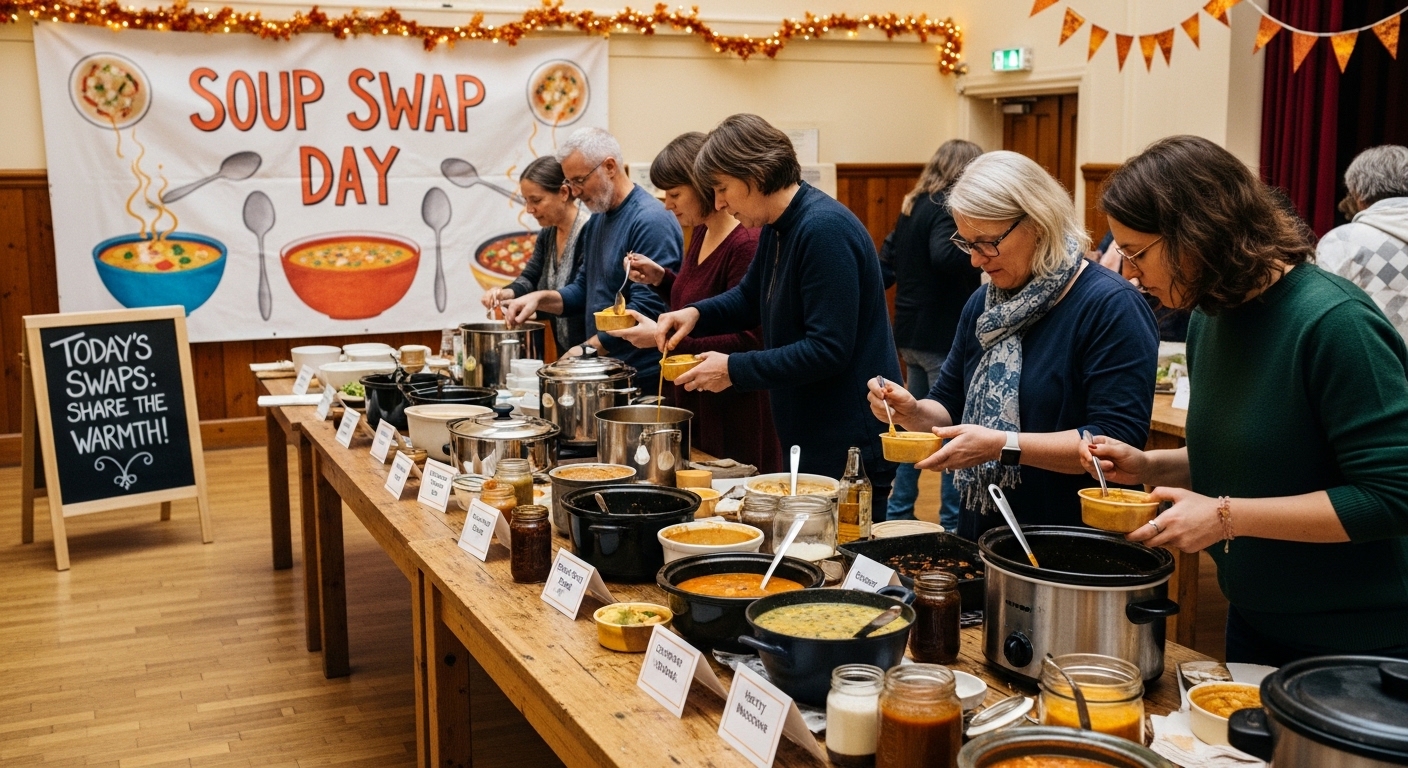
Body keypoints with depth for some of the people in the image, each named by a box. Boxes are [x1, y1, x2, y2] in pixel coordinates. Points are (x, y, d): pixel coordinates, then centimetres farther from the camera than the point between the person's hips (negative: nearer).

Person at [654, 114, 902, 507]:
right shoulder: (776, 230, 10)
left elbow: (828, 349, -25)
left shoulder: (824, 229, -21)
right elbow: (749, 299, 27)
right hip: (807, 438, 10)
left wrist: (734, 369, -19)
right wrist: (697, 314, 7)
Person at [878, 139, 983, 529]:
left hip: (912, 332, 9)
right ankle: (952, 522, 4)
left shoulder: (913, 206, 12)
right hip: (942, 336, -9)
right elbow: (944, 255, -31)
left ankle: (898, 511, 25)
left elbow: (886, 259, 16)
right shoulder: (947, 208, -14)